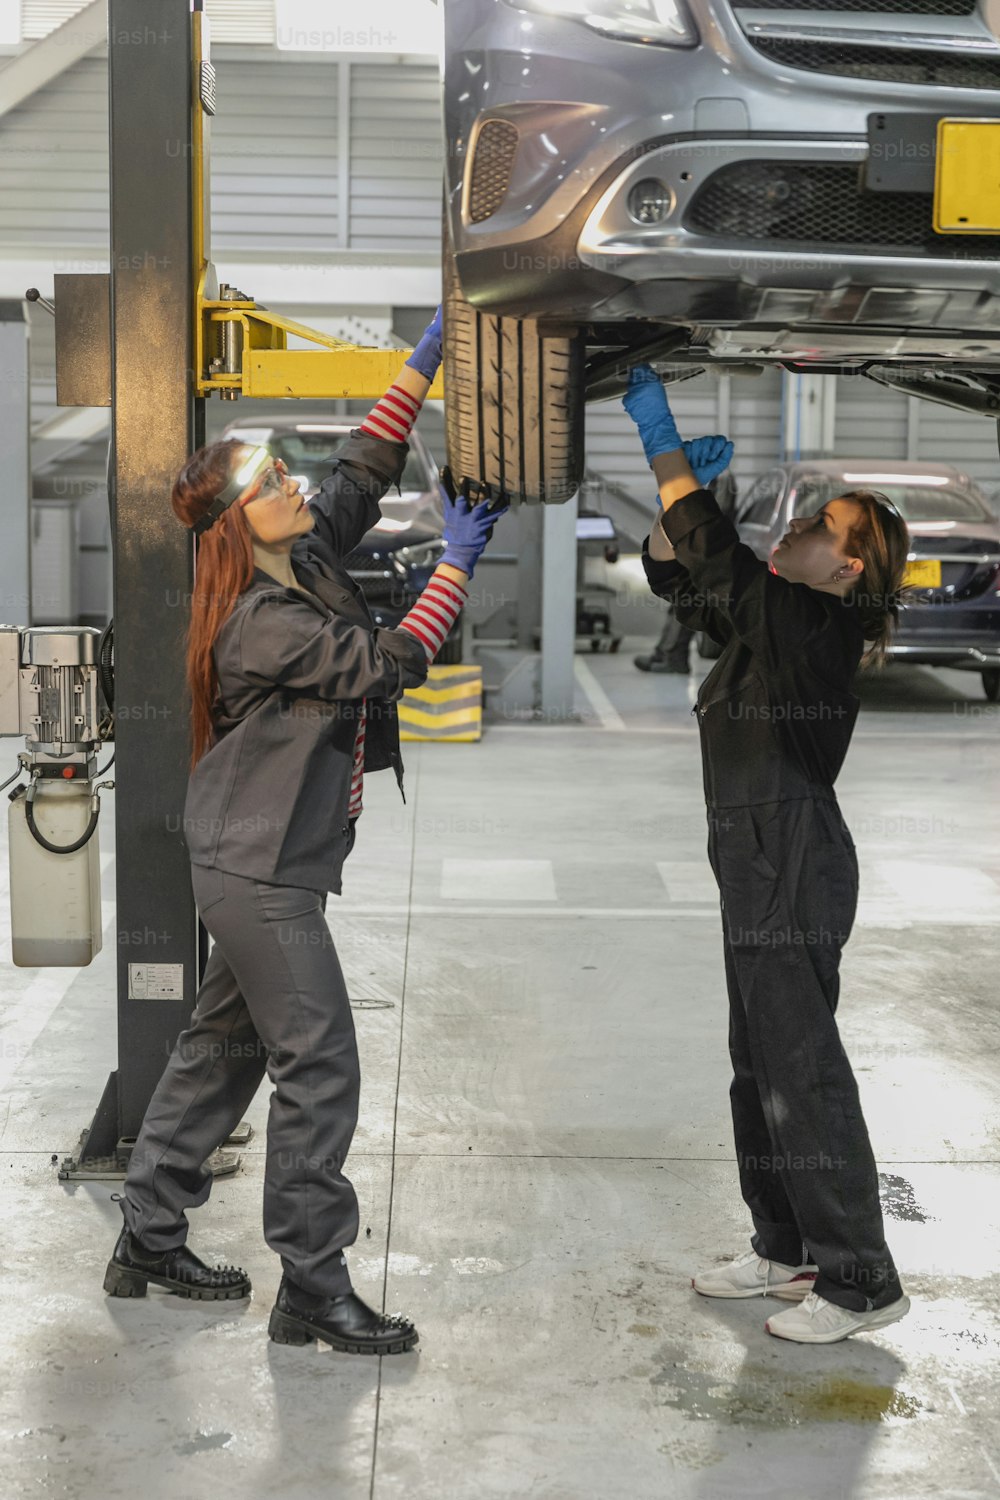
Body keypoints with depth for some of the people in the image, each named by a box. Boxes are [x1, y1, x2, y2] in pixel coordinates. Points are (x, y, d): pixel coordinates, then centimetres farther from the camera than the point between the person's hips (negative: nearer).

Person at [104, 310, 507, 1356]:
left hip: (262, 866, 10)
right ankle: (311, 1290, 5)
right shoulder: (262, 622, -21)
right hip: (260, 873, -10)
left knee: (224, 1047, 17)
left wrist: (428, 357, 6)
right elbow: (389, 664, -20)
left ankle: (150, 1241, 29)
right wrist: (457, 562, -14)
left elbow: (365, 467, 11)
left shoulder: (307, 561, 5)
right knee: (317, 1066, -5)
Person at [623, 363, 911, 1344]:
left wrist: (661, 440, -15)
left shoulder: (817, 625, -14)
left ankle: (860, 1281, 3)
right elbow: (673, 573, 21)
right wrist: (687, 484, 6)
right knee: (761, 1069, 16)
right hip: (762, 870, 10)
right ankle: (787, 1252, 28)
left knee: (802, 1071, -6)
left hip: (793, 875, -10)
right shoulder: (774, 622, 12)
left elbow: (717, 564, -22)